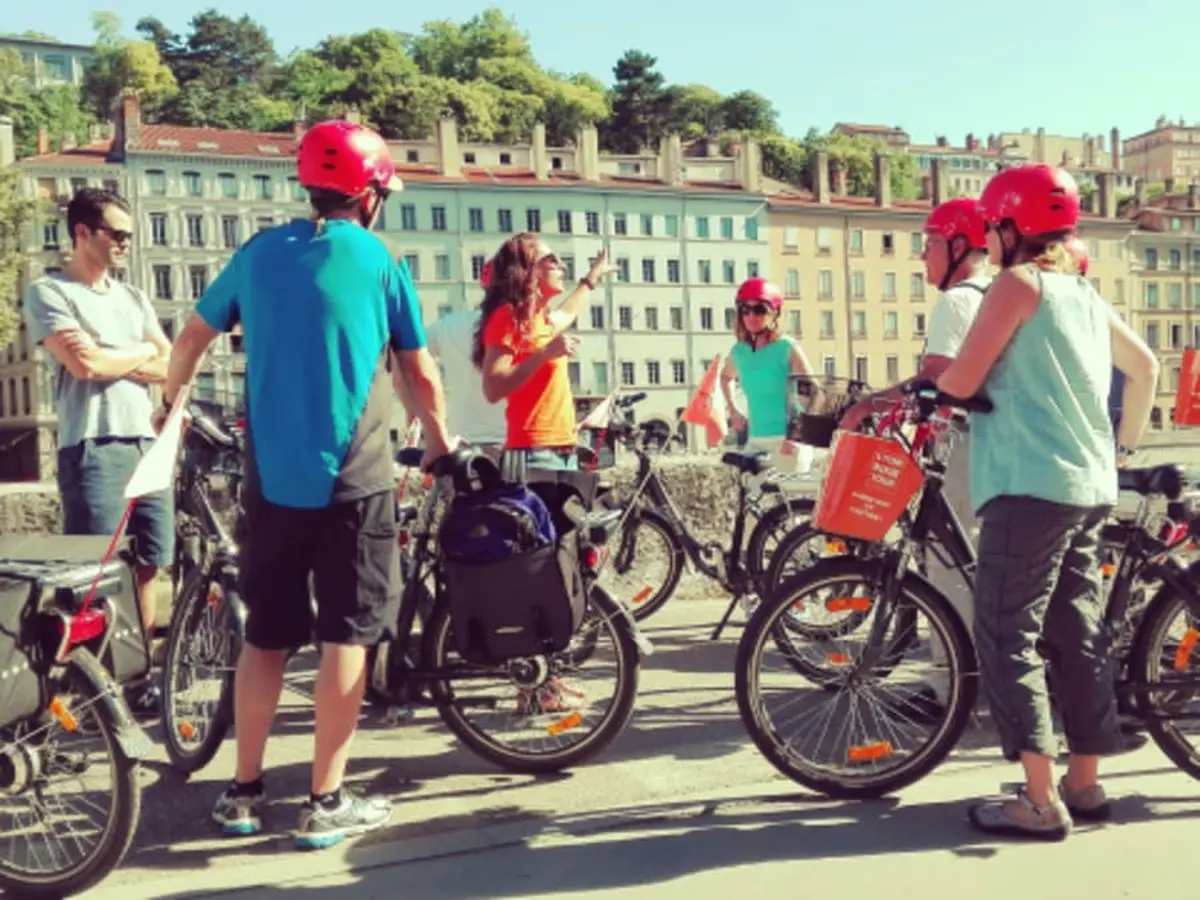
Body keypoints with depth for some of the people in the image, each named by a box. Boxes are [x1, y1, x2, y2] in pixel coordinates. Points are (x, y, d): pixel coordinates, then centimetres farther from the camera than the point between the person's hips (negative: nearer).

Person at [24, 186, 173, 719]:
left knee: (147, 566, 8)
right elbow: (84, 363, -15)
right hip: (93, 450, -6)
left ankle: (138, 675, 19)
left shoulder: (133, 298, 18)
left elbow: (171, 369, 9)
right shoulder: (49, 292, 0)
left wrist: (111, 359, -6)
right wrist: (141, 351, 1)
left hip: (147, 446, 6)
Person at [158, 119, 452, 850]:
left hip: (272, 478, 4)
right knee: (346, 636, 4)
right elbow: (422, 375, 3)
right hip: (356, 481, -4)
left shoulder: (260, 252, 8)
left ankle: (244, 792, 21)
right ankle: (326, 803, 8)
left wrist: (172, 399, 35)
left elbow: (195, 336, 17)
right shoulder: (382, 263, -1)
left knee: (266, 635, 13)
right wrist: (439, 439, 20)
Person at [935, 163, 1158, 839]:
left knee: (1008, 637, -5)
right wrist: (1125, 447, 30)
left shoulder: (1017, 282, -7)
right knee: (1078, 636, 13)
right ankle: (1085, 784, 21)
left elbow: (962, 382, -10)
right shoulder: (1086, 292, 17)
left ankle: (1041, 802, -3)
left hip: (1031, 484, -9)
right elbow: (1146, 367, 25)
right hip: (1089, 486, 9)